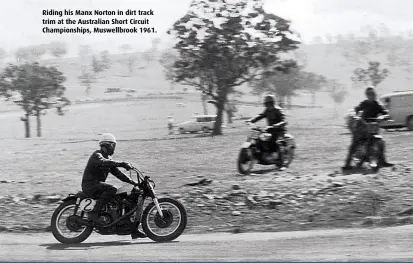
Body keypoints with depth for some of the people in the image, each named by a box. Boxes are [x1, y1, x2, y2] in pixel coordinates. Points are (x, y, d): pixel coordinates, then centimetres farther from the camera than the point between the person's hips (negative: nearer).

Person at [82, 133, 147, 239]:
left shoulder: (108, 158, 19)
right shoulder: (97, 155, -10)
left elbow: (117, 172, 18)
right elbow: (104, 162, -33)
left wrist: (132, 182, 7)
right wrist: (122, 164, -42)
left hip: (98, 185, 9)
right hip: (90, 185, -9)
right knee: (111, 189, -36)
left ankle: (133, 230, 5)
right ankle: (94, 214, -33)